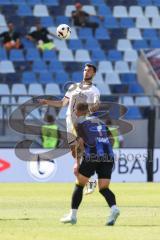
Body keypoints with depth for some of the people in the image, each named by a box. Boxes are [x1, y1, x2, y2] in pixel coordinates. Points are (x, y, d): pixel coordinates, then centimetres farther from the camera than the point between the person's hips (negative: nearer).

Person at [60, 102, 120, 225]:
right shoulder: (100, 122, 25)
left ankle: (73, 215, 9)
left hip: (92, 156, -4)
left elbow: (81, 142, -3)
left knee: (79, 185, 9)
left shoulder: (80, 123, 8)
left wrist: (77, 162, -7)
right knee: (104, 188, 4)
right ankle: (114, 208, -24)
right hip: (108, 156, 5)